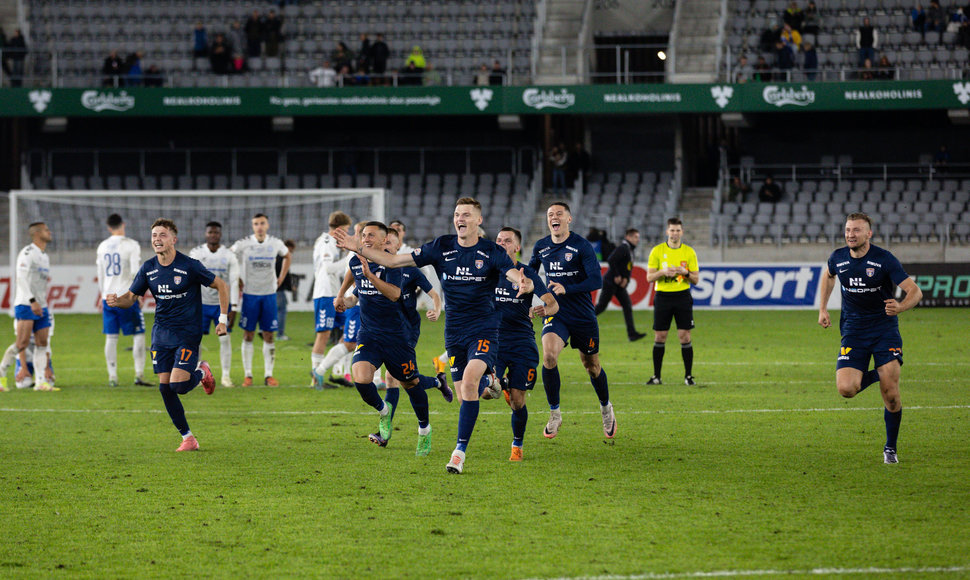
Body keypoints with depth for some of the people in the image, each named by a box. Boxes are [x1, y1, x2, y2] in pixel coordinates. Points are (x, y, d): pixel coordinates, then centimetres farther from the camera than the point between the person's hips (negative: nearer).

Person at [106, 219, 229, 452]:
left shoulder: (189, 266, -13)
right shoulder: (148, 268, 1)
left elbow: (221, 286, -3)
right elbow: (131, 296, 9)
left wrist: (223, 319, -7)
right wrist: (116, 301, -14)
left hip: (188, 334, -5)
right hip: (161, 334, 5)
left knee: (178, 385, -19)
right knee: (165, 388, -1)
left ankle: (201, 372, 16)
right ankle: (188, 438, 11)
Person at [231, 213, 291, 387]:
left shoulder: (276, 244, 2)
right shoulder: (243, 244, -5)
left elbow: (287, 257, 22)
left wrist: (281, 279, 13)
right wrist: (237, 280, 1)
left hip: (269, 294, 2)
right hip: (250, 294, -2)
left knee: (268, 336, 1)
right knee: (248, 335, -1)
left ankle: (268, 375, 5)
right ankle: (248, 375, 4)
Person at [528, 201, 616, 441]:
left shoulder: (582, 246, -10)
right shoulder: (541, 247, 4)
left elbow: (596, 281, -17)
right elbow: (530, 271, 25)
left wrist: (566, 289, -28)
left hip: (583, 316, -2)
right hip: (555, 313, 2)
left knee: (591, 365, 10)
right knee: (549, 356, -23)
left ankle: (606, 408, 38)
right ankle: (555, 413, -9)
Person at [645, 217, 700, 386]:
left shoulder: (689, 252, 4)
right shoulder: (657, 251, 3)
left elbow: (696, 279, 6)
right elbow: (649, 277, 0)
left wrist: (686, 273, -15)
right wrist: (663, 272, -18)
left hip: (683, 296, 0)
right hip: (663, 296, 0)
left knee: (685, 336, -4)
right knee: (659, 337, 1)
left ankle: (688, 376, 2)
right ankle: (656, 376, 9)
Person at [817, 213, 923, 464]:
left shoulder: (884, 259, -13)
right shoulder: (838, 258, -1)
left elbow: (915, 291, -15)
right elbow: (828, 275, 25)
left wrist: (900, 307, -36)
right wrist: (822, 309, 18)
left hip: (885, 329, -3)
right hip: (853, 332, 3)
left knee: (890, 392, -11)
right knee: (846, 389, -16)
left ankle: (890, 448, 9)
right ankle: (874, 374, 18)